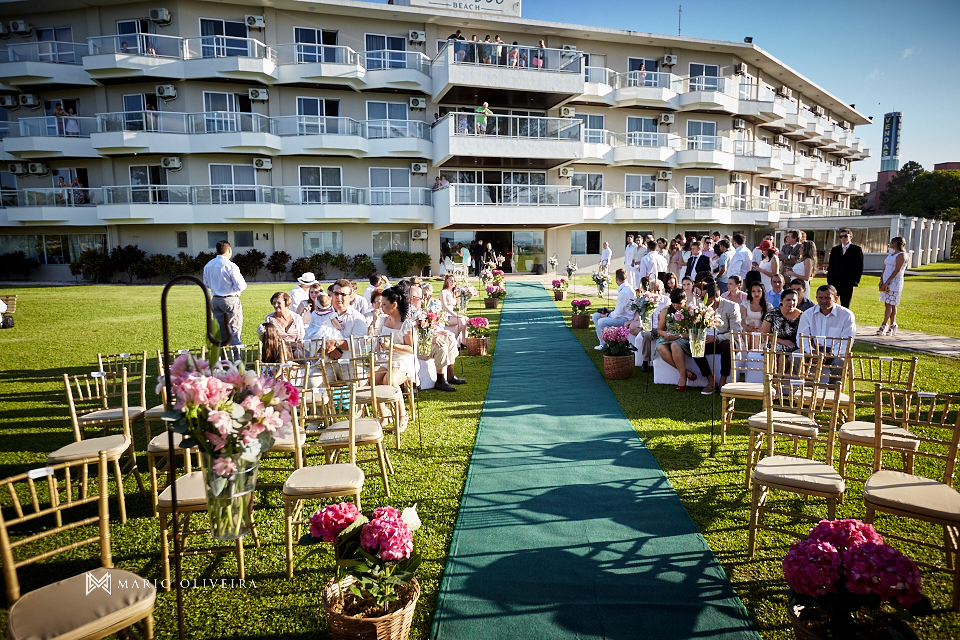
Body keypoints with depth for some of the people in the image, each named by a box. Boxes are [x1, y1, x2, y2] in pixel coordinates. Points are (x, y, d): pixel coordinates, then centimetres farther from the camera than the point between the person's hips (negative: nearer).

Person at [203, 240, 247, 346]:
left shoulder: (208, 265, 5)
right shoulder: (230, 266, -16)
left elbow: (206, 284, 16)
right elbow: (240, 286, -16)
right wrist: (244, 284, 4)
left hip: (215, 300, 7)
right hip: (231, 300, -6)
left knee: (221, 332, 14)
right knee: (234, 332, -1)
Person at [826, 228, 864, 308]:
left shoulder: (857, 250, 2)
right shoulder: (835, 249, 13)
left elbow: (859, 267, 0)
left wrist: (856, 281, -8)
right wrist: (829, 280, 5)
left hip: (847, 284, -3)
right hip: (834, 282, 3)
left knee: (845, 307, 4)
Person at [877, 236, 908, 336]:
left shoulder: (902, 255, -7)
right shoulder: (890, 254, 19)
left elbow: (897, 270, -15)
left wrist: (887, 282, -19)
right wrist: (881, 279, 3)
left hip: (895, 282, -8)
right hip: (886, 282, 8)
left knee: (889, 304, -6)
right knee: (888, 304, 6)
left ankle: (884, 325, -2)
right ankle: (892, 326, 8)